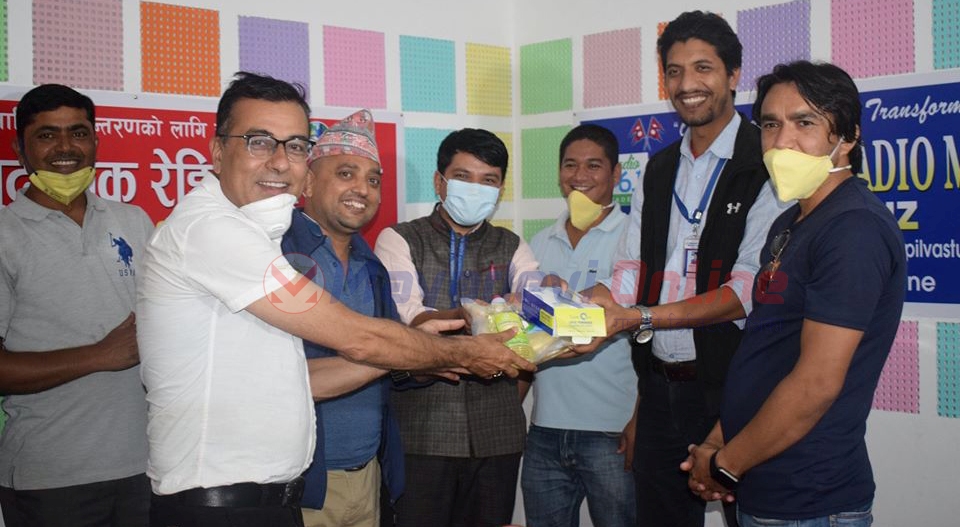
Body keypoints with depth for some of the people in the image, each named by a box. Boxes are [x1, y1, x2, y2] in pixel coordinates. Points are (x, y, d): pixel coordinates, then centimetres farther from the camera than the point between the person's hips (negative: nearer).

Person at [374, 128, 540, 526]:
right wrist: (470, 318, -34)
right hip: (421, 430, -3)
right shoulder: (399, 240, 1)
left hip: (496, 432, 3)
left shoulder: (511, 247, 12)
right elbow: (407, 317, -15)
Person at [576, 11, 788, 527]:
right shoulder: (658, 171, 13)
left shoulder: (766, 168, -9)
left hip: (732, 386, -6)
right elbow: (629, 274, 8)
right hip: (660, 384, 6)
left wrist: (639, 318, -24)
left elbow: (749, 292, -18)